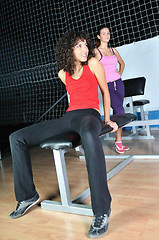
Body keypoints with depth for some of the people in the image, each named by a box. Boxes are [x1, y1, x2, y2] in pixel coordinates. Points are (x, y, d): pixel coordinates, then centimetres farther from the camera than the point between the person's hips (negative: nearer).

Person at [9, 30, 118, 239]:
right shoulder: (63, 73, 14)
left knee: (89, 136, -47)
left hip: (90, 114, -5)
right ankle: (27, 196, 3)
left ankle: (102, 211, -40)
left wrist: (107, 119, 13)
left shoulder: (93, 63, 4)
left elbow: (105, 91, 12)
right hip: (68, 116, 6)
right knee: (16, 138, -6)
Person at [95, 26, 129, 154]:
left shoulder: (113, 50, 14)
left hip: (118, 83, 5)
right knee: (120, 110, -16)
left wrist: (120, 74, 16)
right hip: (106, 85, -5)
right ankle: (118, 141, -3)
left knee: (117, 111, 7)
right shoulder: (96, 51, -3)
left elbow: (122, 63, 30)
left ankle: (118, 140, 18)